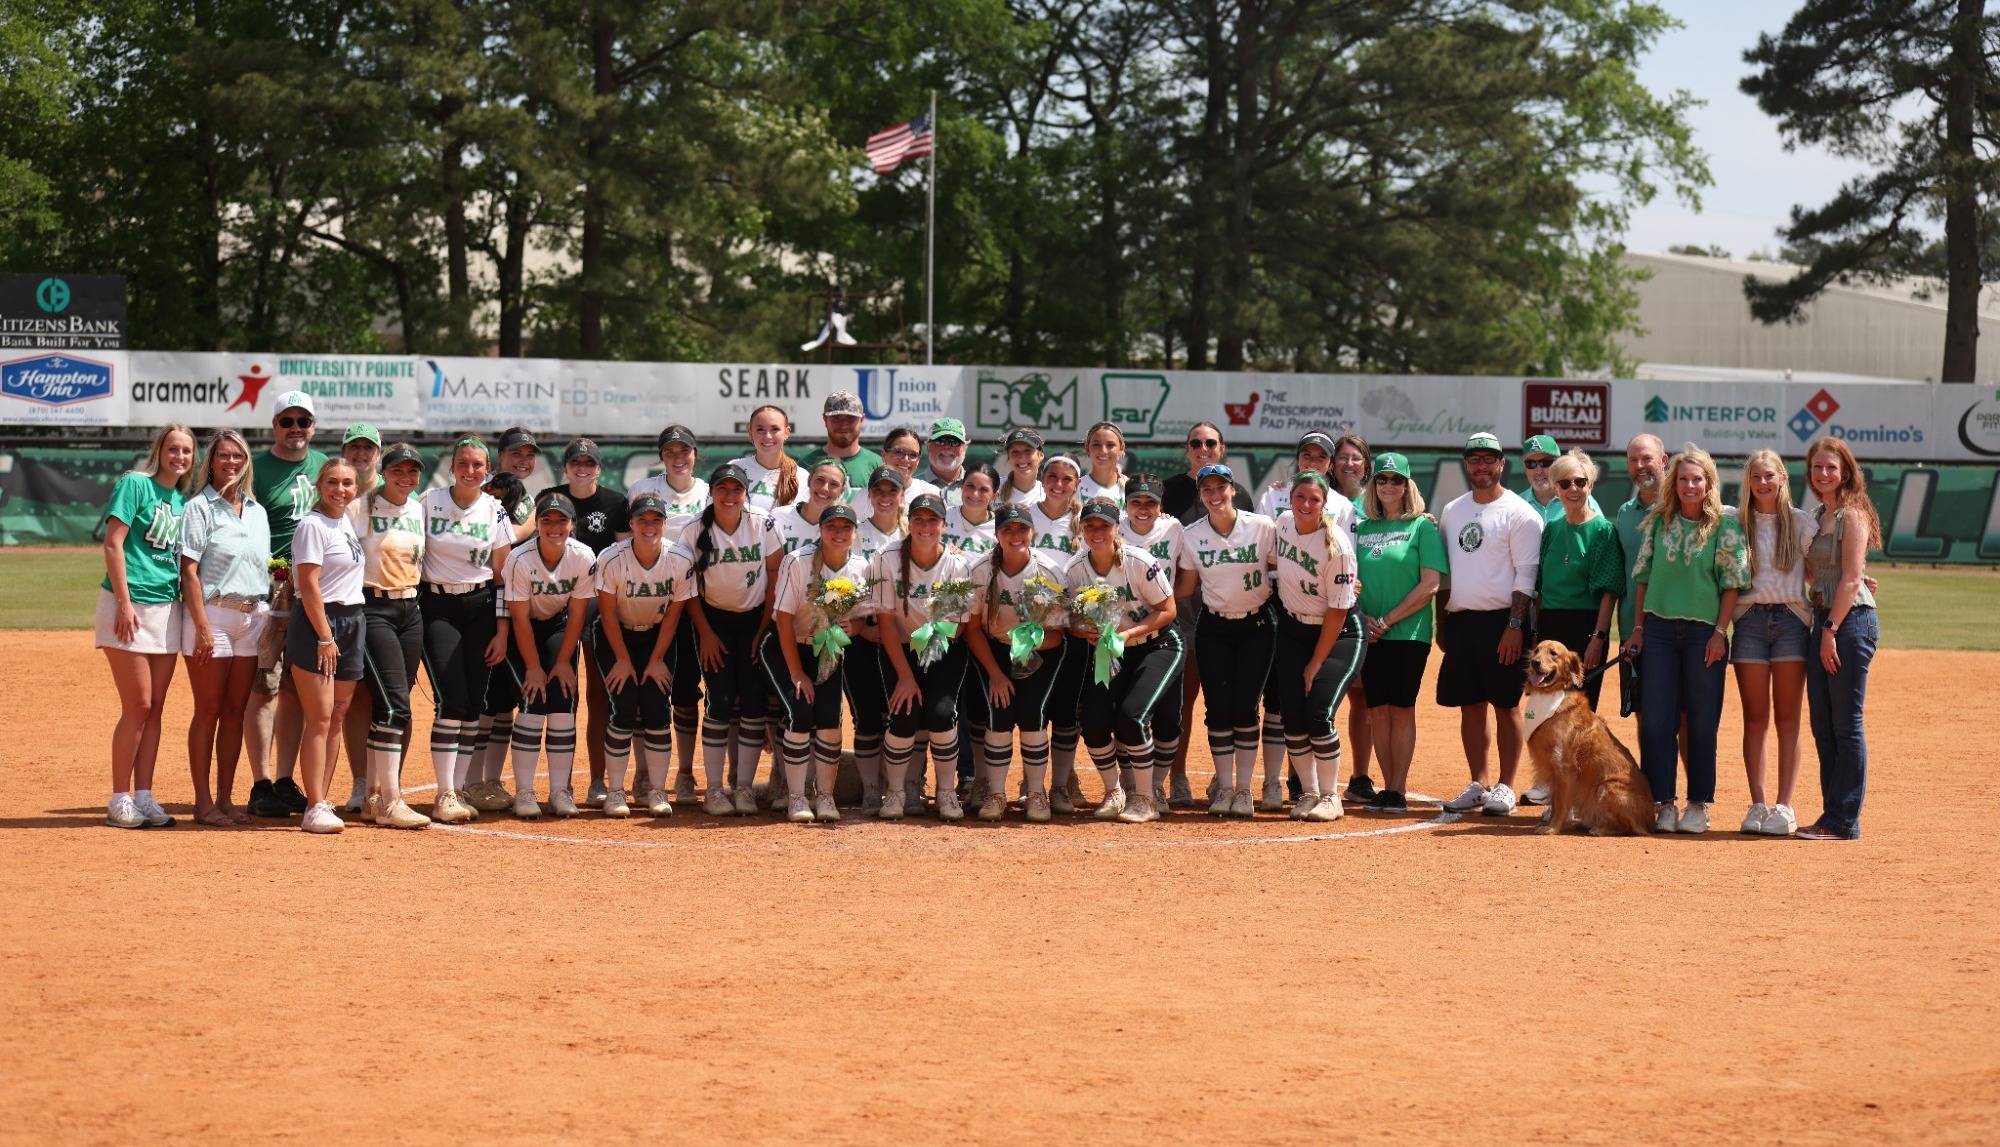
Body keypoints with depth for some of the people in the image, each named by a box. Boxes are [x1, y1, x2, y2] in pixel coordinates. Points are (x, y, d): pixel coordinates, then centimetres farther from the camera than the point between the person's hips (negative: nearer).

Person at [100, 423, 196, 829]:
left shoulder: (184, 501, 14)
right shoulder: (135, 485, -6)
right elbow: (112, 543, -11)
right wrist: (124, 603, -17)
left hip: (168, 608, 6)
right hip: (130, 607, -6)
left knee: (155, 707, 7)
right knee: (138, 707, -7)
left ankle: (143, 796, 13)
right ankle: (120, 800, 1)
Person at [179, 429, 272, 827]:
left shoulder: (257, 511, 16)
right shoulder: (200, 508, -3)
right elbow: (189, 571, -10)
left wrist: (269, 616, 9)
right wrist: (203, 627, -17)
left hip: (253, 618, 6)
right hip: (213, 614, -6)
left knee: (235, 712, 7)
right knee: (209, 712, -3)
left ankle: (225, 798, 12)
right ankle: (203, 803, 0)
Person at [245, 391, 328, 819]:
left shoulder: (322, 464, 14)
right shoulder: (256, 467, -4)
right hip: (269, 591, -6)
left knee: (295, 690, 9)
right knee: (264, 689, -6)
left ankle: (285, 782, 15)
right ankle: (261, 787, -3)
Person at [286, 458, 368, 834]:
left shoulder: (348, 523, 14)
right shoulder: (313, 525, -11)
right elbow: (309, 585, -15)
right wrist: (325, 637, -18)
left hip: (352, 621, 8)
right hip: (317, 621, -8)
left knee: (338, 716, 8)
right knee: (320, 718, -11)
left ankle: (322, 800, 13)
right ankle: (314, 809, -11)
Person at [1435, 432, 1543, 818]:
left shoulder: (1519, 512, -5)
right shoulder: (1452, 511, 14)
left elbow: (1525, 576, -9)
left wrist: (1514, 625, -17)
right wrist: (1441, 622, 13)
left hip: (1500, 622, -6)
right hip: (1460, 622, 6)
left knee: (1506, 705, -2)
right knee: (1470, 706, 9)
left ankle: (1505, 788, 2)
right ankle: (1477, 786, 15)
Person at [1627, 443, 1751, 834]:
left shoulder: (1725, 526, -1)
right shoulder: (1658, 521, 7)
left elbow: (1732, 583, -2)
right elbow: (1644, 576, 10)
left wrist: (1720, 632, -9)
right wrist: (1638, 627, 5)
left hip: (1704, 632, -2)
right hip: (1659, 626, 2)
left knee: (1702, 720, 2)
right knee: (1656, 718, 0)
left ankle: (1699, 805, 9)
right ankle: (1662, 802, 6)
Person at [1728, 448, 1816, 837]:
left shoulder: (1802, 523, 5)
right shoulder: (1734, 520, 7)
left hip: (1791, 619, -1)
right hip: (1750, 620, 1)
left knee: (1787, 718, 0)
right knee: (1755, 718, 3)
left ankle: (1784, 806, 0)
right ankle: (1757, 805, 5)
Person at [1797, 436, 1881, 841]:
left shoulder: (1852, 515, -9)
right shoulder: (1816, 518, 17)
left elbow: (1851, 579, -14)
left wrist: (1831, 630, -17)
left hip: (1851, 620, -9)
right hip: (1823, 620, 9)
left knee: (1846, 724, -6)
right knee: (1822, 724, 10)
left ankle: (1844, 821, -3)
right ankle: (1832, 814, 16)